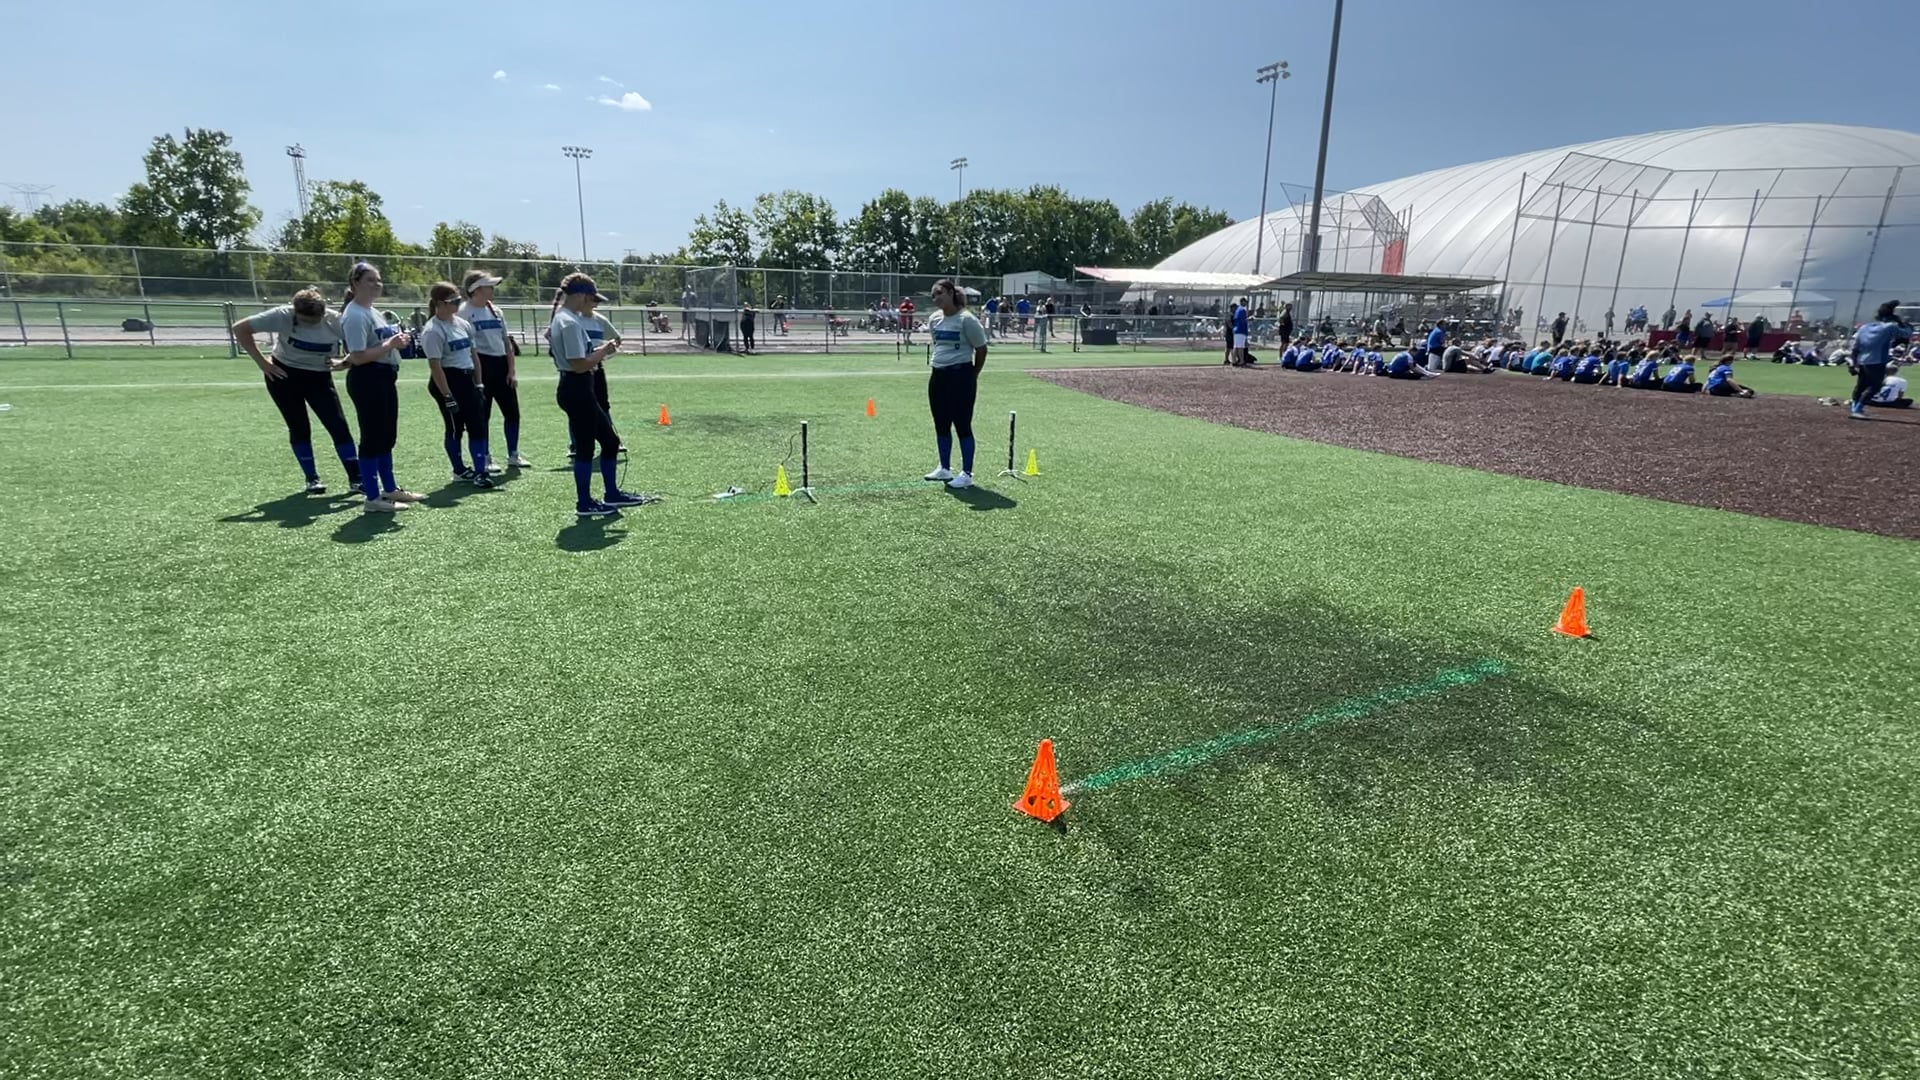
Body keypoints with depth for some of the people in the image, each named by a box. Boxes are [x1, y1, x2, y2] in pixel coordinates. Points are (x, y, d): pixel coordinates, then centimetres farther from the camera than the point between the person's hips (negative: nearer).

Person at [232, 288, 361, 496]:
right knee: (299, 428, 2)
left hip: (319, 378, 1)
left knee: (339, 426, -7)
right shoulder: (282, 316, -21)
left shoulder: (335, 322, -19)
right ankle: (312, 479, 14)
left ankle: (356, 479, -2)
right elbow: (240, 329, -12)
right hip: (284, 375, -1)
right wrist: (262, 362, -13)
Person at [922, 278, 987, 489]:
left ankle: (967, 474, 4)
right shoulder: (934, 320, 8)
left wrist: (972, 376, 0)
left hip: (960, 376, -7)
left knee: (962, 426, -3)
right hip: (938, 376, 7)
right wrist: (936, 363, 18)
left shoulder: (966, 319, -12)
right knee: (941, 425, 13)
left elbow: (981, 349, -6)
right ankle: (945, 468, 27)